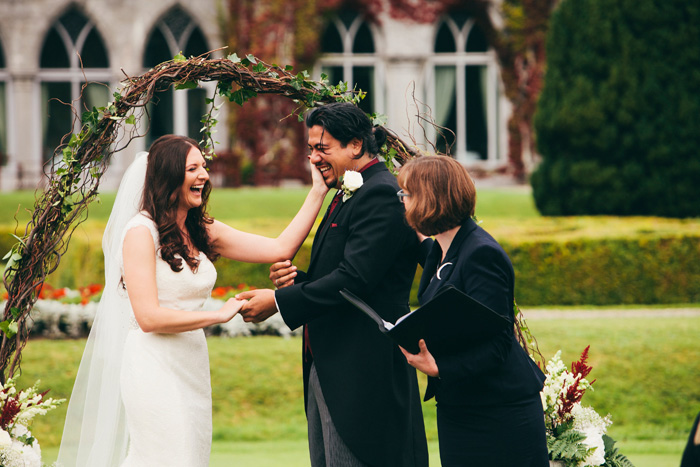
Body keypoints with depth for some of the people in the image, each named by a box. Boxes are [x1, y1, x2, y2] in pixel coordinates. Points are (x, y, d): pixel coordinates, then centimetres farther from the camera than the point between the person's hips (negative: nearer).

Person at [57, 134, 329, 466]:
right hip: (155, 369, -7)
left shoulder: (202, 232, 10)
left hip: (192, 370, 7)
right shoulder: (142, 232, -10)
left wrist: (318, 192, 2)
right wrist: (220, 315, -12)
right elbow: (149, 317, -16)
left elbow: (281, 248, 6)